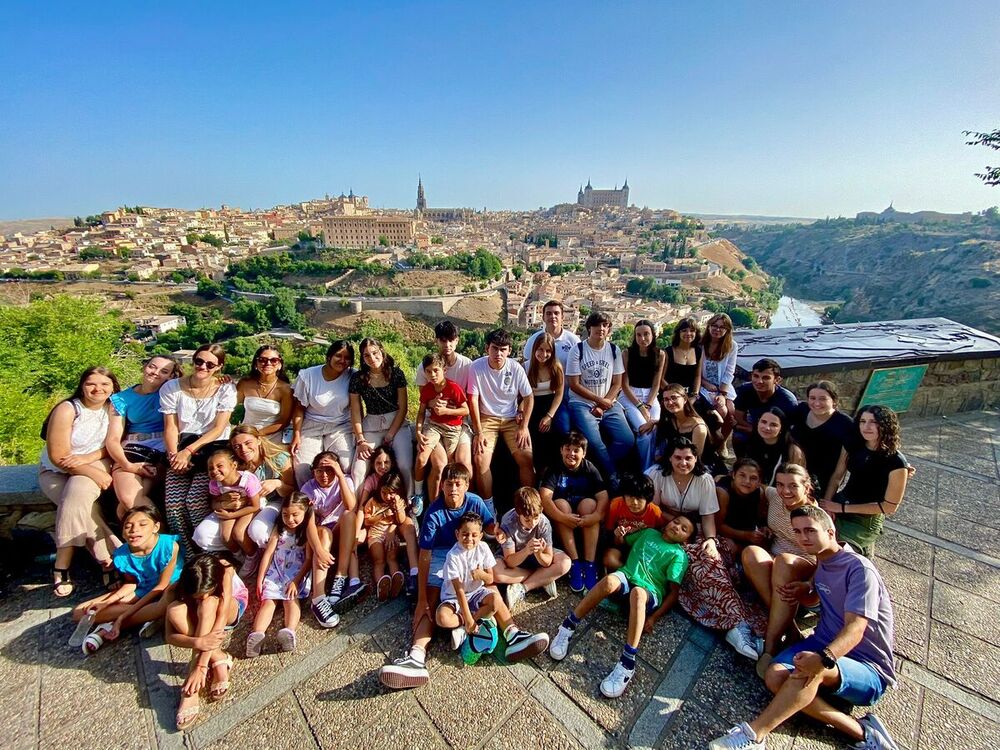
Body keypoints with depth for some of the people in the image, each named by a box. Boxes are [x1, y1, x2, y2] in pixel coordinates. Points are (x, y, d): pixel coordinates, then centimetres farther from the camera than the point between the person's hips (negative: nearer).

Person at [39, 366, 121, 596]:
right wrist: (94, 473, -24)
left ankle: (61, 568, -23)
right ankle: (108, 560, -22)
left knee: (78, 493, -31)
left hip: (95, 464, 1)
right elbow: (58, 457, -18)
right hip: (55, 472, -1)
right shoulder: (67, 410, -16)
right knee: (79, 504, -30)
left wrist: (86, 458, -22)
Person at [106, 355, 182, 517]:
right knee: (128, 497, -27)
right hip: (132, 452, 2)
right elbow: (113, 439, 5)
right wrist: (128, 465, -11)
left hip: (163, 452, -2)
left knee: (130, 499, -25)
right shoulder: (121, 399, 11)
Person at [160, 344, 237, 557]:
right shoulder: (171, 387, 4)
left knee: (195, 500, -22)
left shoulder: (226, 389, -2)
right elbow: (170, 427, 1)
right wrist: (176, 455, -13)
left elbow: (218, 429, -7)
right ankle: (188, 555, 2)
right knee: (173, 503, -18)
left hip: (213, 448, -2)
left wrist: (189, 450, -15)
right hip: (181, 449, 3)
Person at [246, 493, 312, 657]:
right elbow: (268, 553, 8)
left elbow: (309, 559, -6)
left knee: (291, 599, -24)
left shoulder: (308, 531, 0)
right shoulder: (279, 528, 11)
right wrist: (260, 579, 3)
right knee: (268, 600, -18)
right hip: (275, 571, 3)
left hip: (297, 572, -3)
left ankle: (289, 632, -45)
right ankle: (256, 635, -38)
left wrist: (296, 581, -15)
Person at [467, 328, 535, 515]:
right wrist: (478, 432, -14)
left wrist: (524, 427, -8)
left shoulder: (516, 368, -10)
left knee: (527, 458, -16)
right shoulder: (477, 367, -13)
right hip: (486, 418, -1)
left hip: (512, 419, 1)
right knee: (480, 459, -20)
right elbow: (473, 400, -11)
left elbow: (529, 397, -1)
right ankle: (488, 505, -2)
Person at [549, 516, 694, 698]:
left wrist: (654, 618, -9)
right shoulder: (649, 533, 23)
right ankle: (568, 626, -25)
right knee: (610, 580, -34)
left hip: (650, 595, -3)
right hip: (625, 579, 3)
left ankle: (627, 663, -39)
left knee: (637, 592, -40)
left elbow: (674, 592, 3)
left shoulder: (679, 555, 10)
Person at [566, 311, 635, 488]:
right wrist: (599, 400, -12)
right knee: (594, 441, -26)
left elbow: (617, 384, 4)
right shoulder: (578, 350, -5)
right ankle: (613, 477, -4)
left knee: (627, 440, -15)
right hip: (582, 403, -3)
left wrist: (603, 405, -10)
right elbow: (574, 385, -8)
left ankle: (603, 470, 7)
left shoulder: (614, 350, 5)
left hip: (608, 404, 4)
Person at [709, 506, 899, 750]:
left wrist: (823, 658, -46)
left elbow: (855, 629, -27)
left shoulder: (859, 569, -15)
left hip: (869, 670, -7)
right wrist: (800, 590, 5)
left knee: (811, 668, -38)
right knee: (775, 676, -22)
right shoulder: (821, 563, 10)